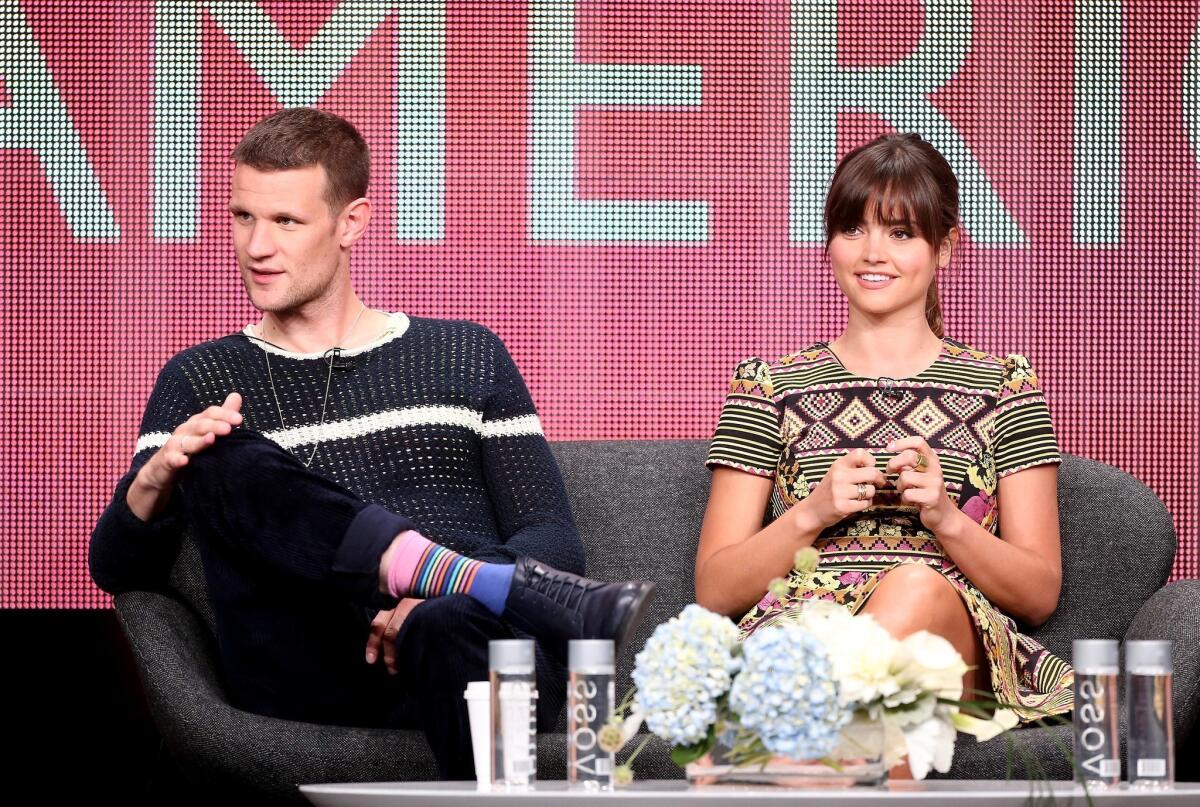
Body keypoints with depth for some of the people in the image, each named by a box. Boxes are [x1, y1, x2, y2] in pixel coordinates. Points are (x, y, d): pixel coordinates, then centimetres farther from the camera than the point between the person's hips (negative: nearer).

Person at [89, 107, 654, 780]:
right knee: (225, 458, -27)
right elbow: (117, 571, 13)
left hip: (471, 646, -1)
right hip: (305, 675, 1)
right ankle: (524, 592, -40)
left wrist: (433, 605, -9)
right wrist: (153, 481, -11)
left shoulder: (467, 358, 21)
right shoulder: (199, 381, 23)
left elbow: (556, 542, 12)